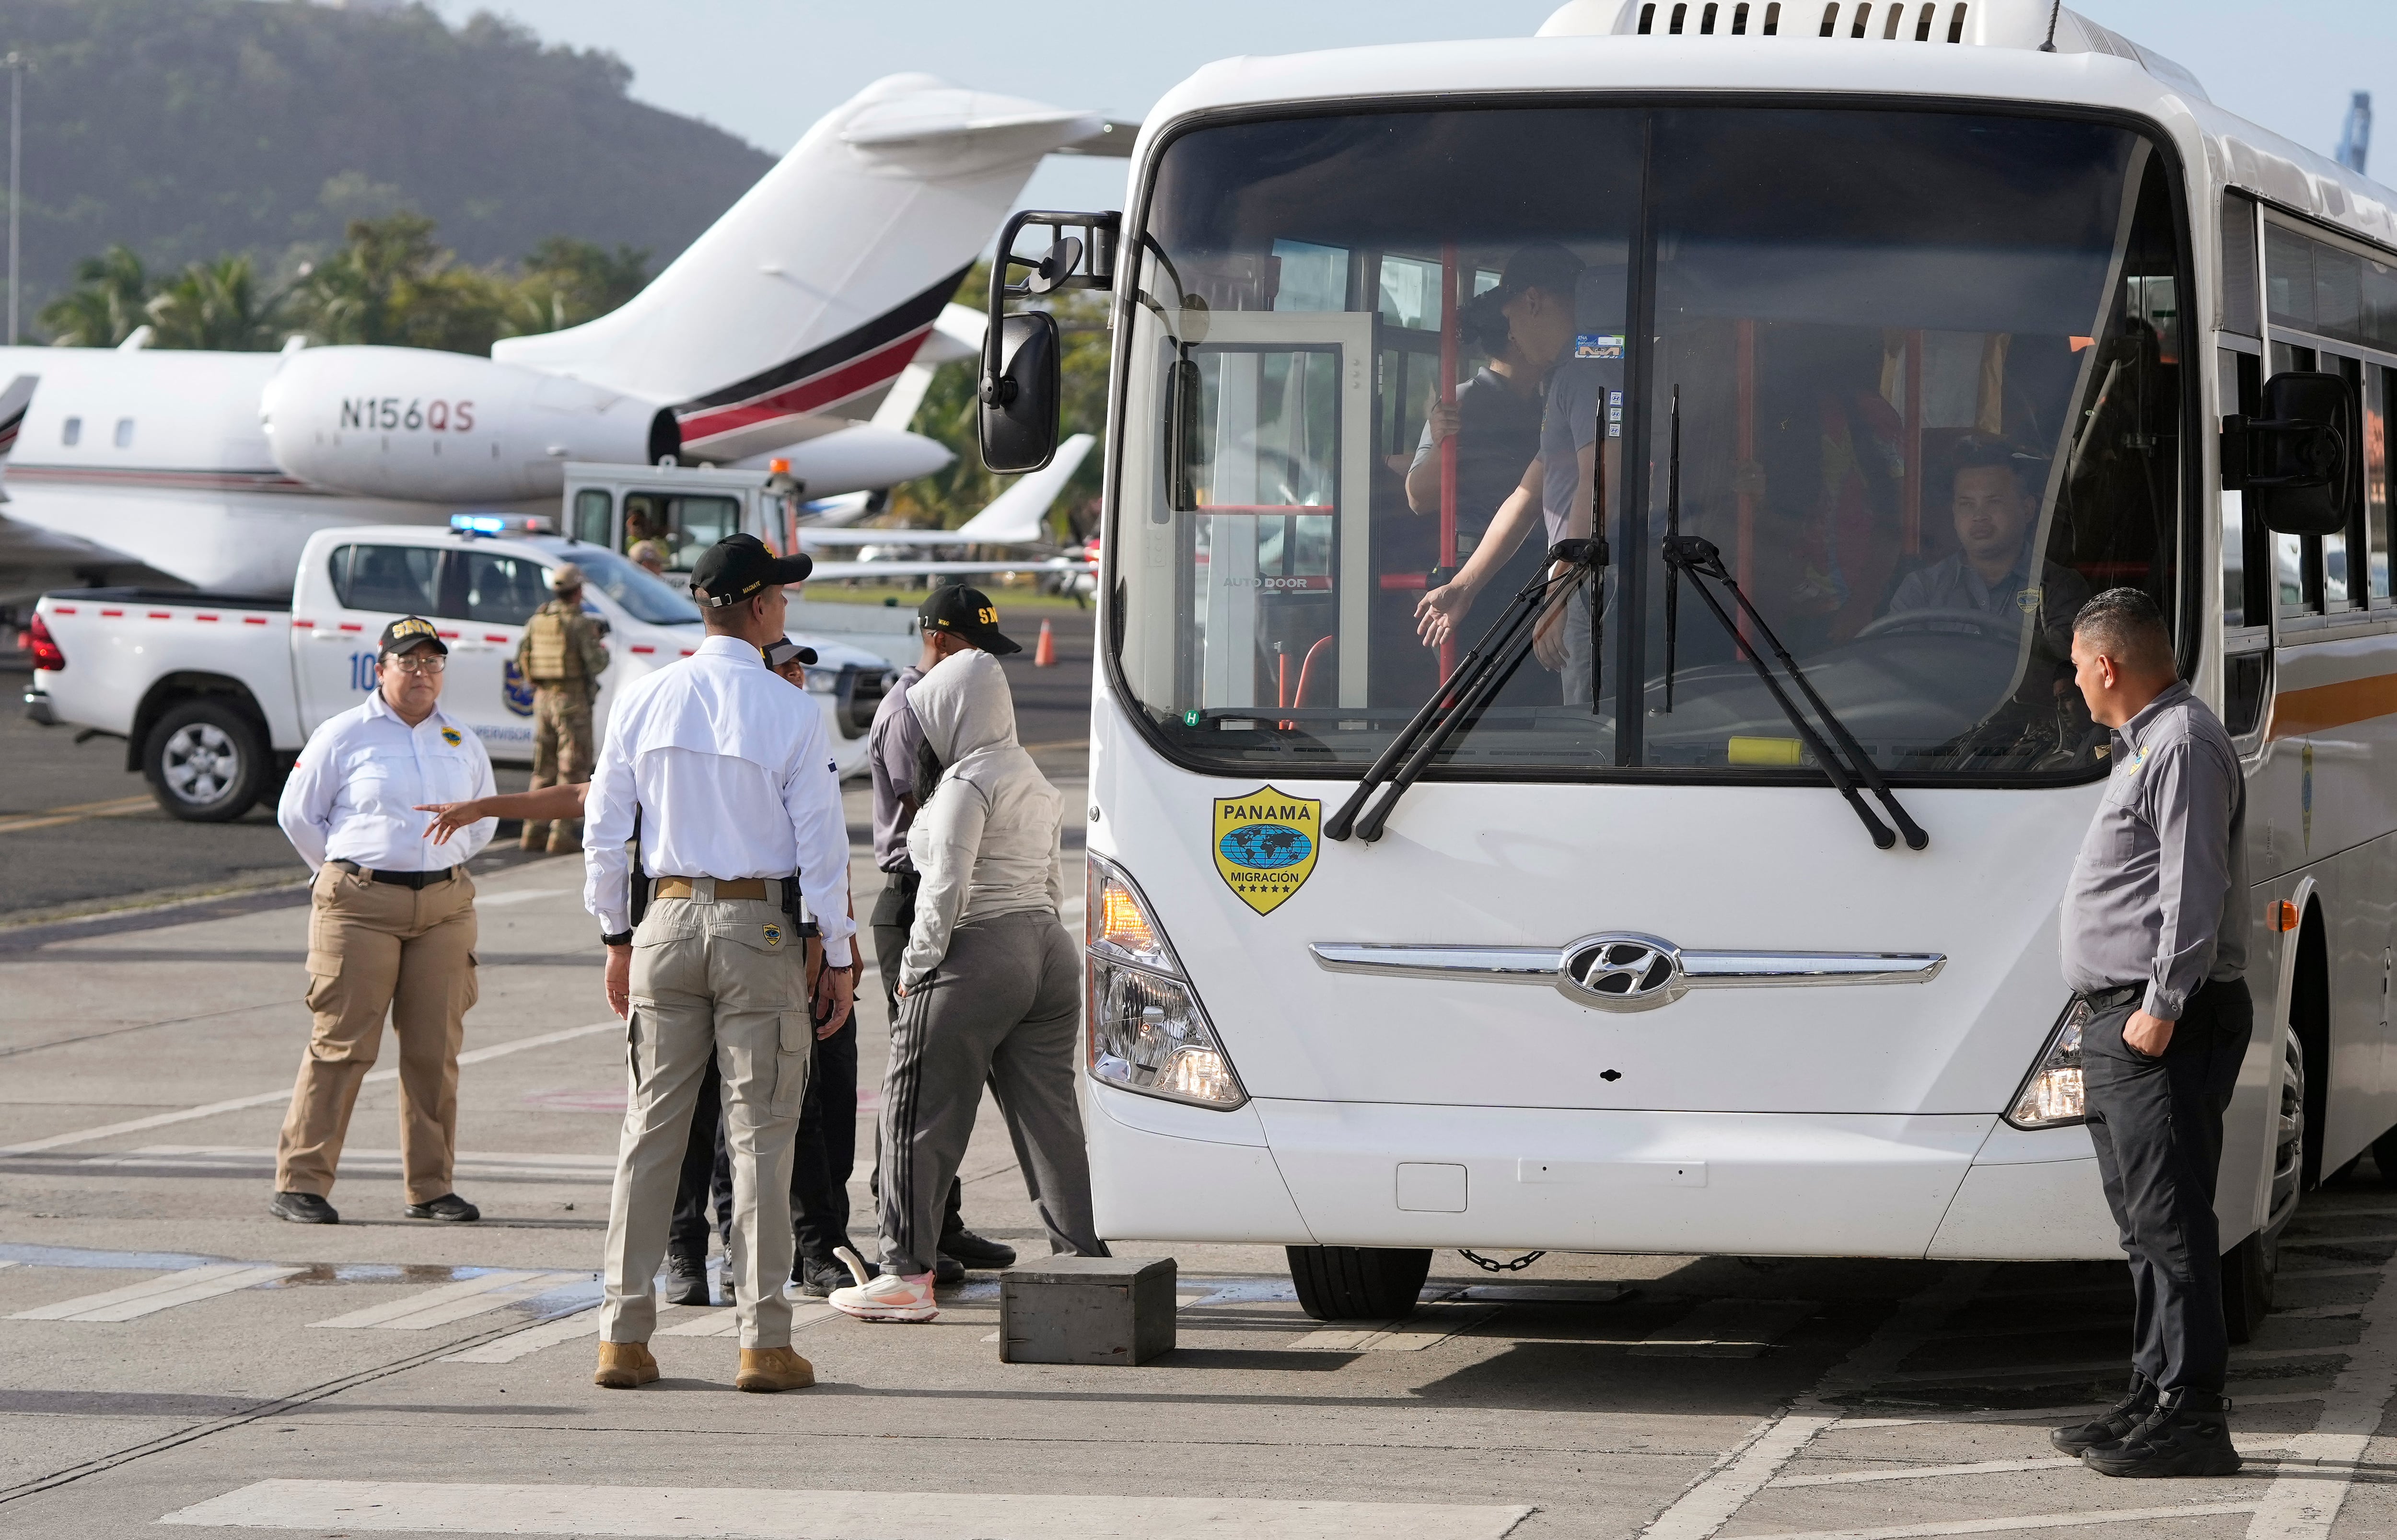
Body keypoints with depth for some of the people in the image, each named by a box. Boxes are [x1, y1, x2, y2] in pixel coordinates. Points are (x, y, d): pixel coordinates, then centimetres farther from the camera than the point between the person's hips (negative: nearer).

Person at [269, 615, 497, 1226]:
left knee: (436, 1050, 4)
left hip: (444, 906, 4)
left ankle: (431, 1186, 12)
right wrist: (344, 874, 5)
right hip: (361, 905, -4)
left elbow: (482, 820, 27)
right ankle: (300, 1182, -3)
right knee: (341, 1045, -7)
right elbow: (297, 814, 6)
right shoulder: (344, 736, 1)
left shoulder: (463, 744, 13)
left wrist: (447, 863, 14)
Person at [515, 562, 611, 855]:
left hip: (542, 699, 6)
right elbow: (595, 664, -15)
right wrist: (603, 649, 6)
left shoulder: (537, 620, 7)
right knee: (572, 768, -2)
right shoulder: (580, 622, -12)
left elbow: (521, 662, 9)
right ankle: (562, 835, -6)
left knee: (544, 768, 15)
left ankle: (534, 830, 17)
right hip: (572, 700, -6)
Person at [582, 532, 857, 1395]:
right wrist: (838, 958, 0)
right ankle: (763, 1341, -1)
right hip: (762, 929, -3)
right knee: (759, 1137, 0)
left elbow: (606, 828, 7)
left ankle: (623, 1334, 6)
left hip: (667, 920, 3)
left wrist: (618, 938, 16)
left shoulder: (644, 700, 3)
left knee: (651, 1130, 7)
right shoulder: (789, 712, -7)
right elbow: (822, 842, -6)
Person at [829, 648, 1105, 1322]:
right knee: (1048, 1115, 10)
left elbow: (946, 888, -17)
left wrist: (916, 968, -10)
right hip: (1050, 951, 9)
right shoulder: (1033, 779, 18)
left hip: (977, 957, -9)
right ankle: (1084, 1260, 6)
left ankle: (907, 1273, -1)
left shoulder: (967, 781, -11)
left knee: (920, 1113, -1)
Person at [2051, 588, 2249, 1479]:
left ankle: (2191, 1420, -14)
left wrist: (2162, 1006, -23)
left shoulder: (2184, 746, -12)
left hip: (2163, 1029, -11)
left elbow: (2196, 889, -20)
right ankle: (2157, 1398, 19)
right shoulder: (2147, 745, 22)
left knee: (2171, 1220, -12)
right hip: (2123, 1024, 11)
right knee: (2146, 1222, 14)